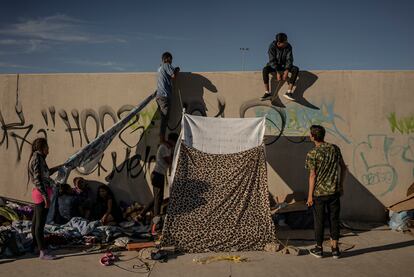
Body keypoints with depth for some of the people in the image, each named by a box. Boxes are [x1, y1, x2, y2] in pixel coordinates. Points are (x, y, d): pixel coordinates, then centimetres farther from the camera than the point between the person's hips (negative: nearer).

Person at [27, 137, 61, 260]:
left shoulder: (37, 158, 15)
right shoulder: (37, 159, -14)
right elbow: (38, 180, -20)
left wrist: (57, 168, 36)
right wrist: (46, 197, -22)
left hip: (40, 193, 10)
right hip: (41, 193, -10)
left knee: (36, 222, 16)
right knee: (40, 223, -6)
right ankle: (43, 252, -3)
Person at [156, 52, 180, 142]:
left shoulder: (160, 68, 23)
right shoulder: (166, 65, -3)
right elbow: (174, 75, -14)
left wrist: (174, 70, 27)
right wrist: (177, 70, 5)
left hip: (159, 96, 9)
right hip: (164, 96, -9)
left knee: (164, 119, 9)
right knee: (165, 119, -11)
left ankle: (162, 139, 9)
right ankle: (162, 140, -14)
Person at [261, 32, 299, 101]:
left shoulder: (288, 47, -17)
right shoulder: (272, 46, -22)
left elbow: (289, 59, -18)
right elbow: (272, 60, -25)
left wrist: (286, 71, -33)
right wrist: (278, 72, -34)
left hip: (284, 65, 2)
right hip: (274, 65, -2)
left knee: (296, 69, -26)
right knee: (265, 70, -34)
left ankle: (289, 92, -27)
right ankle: (267, 93, -30)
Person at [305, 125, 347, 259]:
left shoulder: (312, 154, -13)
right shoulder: (335, 148, 3)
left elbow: (313, 175, -13)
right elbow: (343, 167, 9)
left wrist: (310, 195, -7)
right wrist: (341, 185, 19)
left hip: (319, 193, -4)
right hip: (334, 191, 4)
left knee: (319, 220, 8)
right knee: (334, 219, 11)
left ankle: (319, 248, 19)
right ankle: (335, 248, 16)